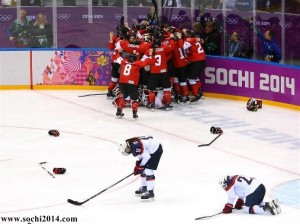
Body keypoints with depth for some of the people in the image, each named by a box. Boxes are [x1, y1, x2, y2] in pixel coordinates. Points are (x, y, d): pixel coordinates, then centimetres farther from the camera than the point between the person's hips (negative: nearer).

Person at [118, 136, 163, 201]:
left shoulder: (135, 146, -29)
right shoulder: (131, 144, 1)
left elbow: (146, 156, -24)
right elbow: (140, 156, 14)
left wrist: (140, 166, -13)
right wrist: (137, 165, 7)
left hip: (156, 150, -10)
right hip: (149, 151, 10)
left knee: (148, 170, -15)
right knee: (143, 169, 17)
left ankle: (150, 193, -15)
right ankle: (144, 187, 34)